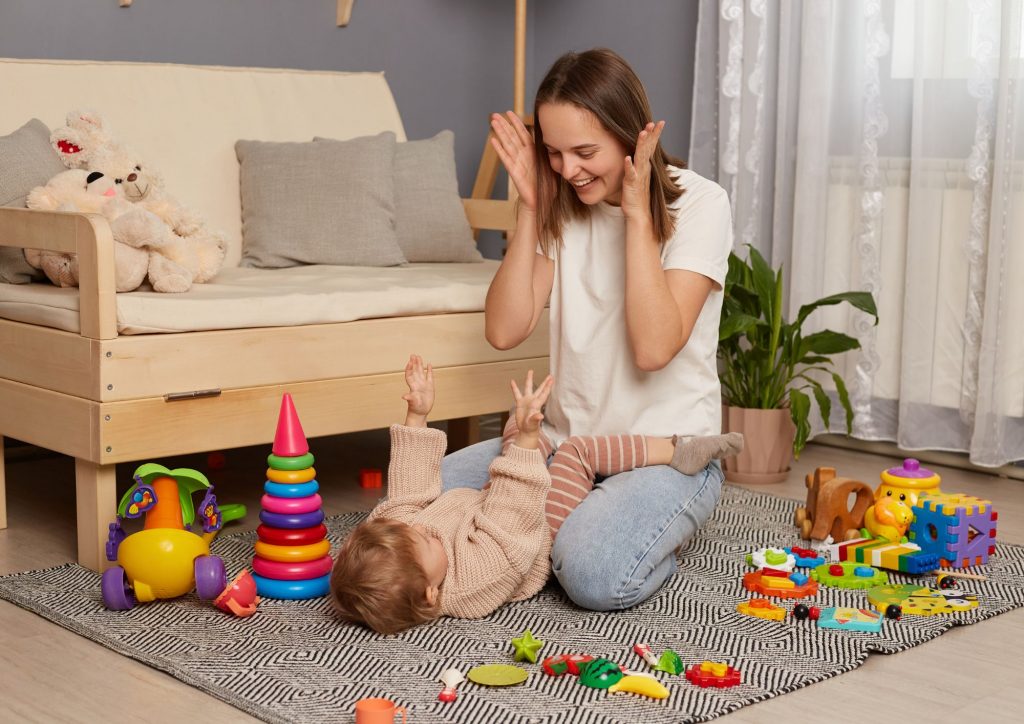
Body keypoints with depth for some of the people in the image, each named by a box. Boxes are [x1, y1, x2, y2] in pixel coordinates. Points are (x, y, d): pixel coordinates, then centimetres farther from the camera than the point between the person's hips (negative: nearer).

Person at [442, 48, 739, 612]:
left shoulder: (698, 203, -9)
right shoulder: (564, 209, 7)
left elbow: (653, 347, -21)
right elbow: (504, 330, -4)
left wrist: (637, 215, -19)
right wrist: (530, 207, -7)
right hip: (567, 440, 6)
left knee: (596, 574, -34)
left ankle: (657, 533, 0)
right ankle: (578, 523, 4)